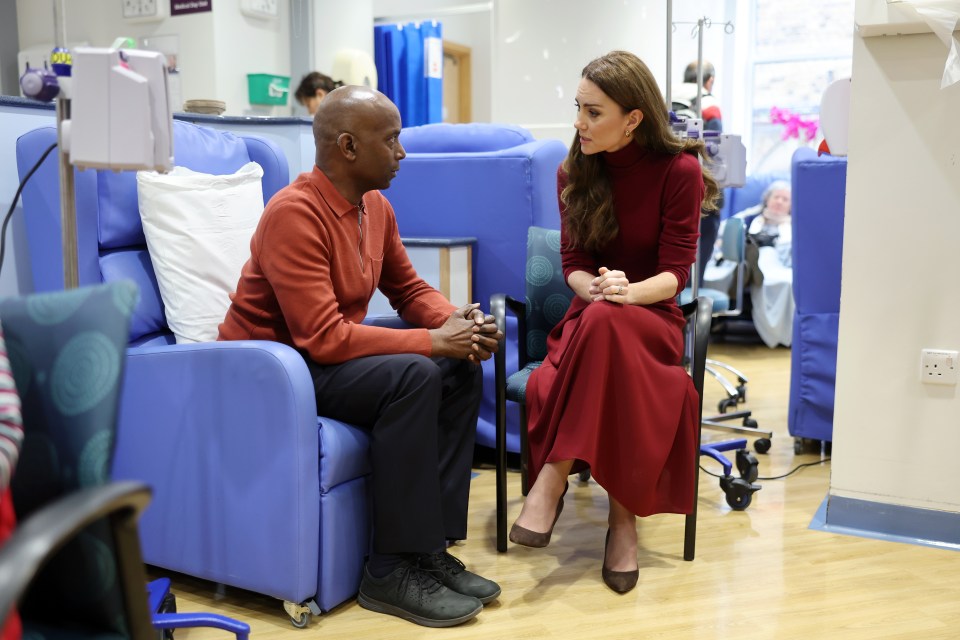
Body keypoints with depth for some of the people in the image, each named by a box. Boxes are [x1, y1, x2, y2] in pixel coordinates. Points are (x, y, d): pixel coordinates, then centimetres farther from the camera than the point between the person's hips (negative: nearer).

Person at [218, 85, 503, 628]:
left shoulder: (376, 206, 3)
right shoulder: (295, 214, -23)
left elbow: (409, 288, 13)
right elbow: (322, 338, -30)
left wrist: (457, 321, -9)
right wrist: (433, 340, -25)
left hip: (331, 350, 9)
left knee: (460, 370, -8)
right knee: (413, 376, -29)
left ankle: (432, 546, -6)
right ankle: (394, 570, -18)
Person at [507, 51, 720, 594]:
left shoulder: (679, 170, -5)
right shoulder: (575, 172, 6)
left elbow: (675, 273, -9)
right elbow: (573, 261, 2)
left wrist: (627, 292, -30)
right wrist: (594, 287, -22)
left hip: (653, 318, -3)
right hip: (590, 319, 3)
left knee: (602, 321, -40)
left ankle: (552, 481, -35)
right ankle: (623, 515, -25)